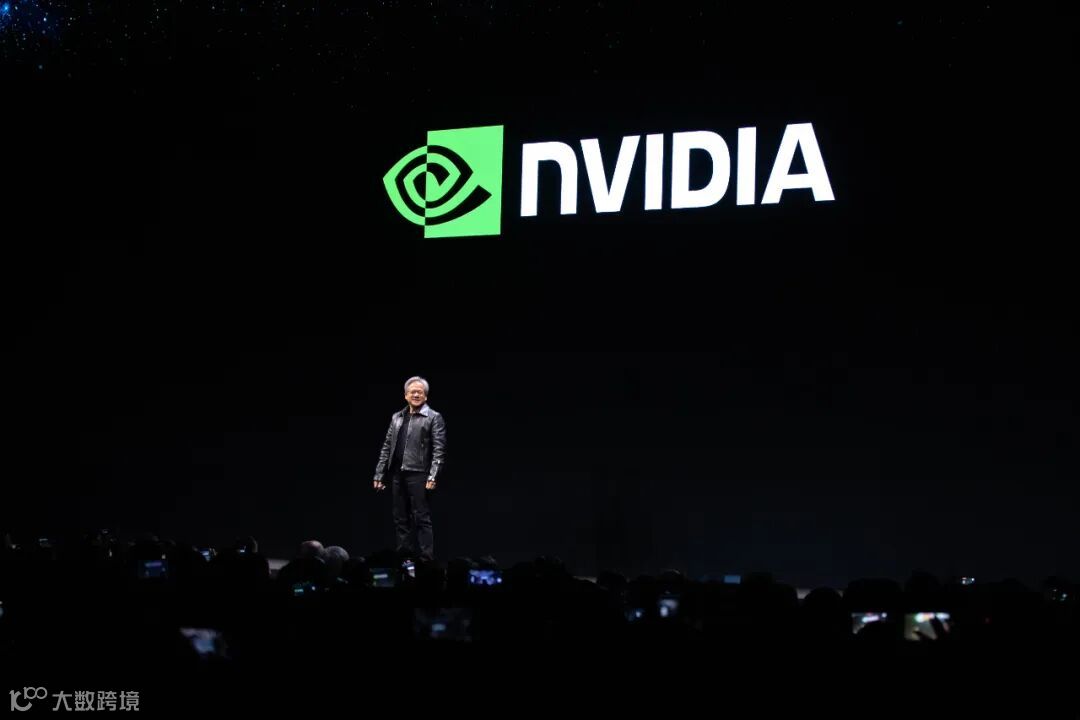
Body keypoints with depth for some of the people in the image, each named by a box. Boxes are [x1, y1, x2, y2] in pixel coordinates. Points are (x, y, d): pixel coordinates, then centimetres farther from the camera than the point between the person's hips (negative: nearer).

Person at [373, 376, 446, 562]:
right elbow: (386, 448, 16)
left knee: (422, 518, -6)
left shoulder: (434, 418, -1)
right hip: (397, 475, 6)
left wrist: (432, 477, -17)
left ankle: (427, 560, -4)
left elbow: (439, 450, -8)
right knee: (401, 519, 8)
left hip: (418, 475, -6)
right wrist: (379, 475, 10)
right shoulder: (396, 417, 16)